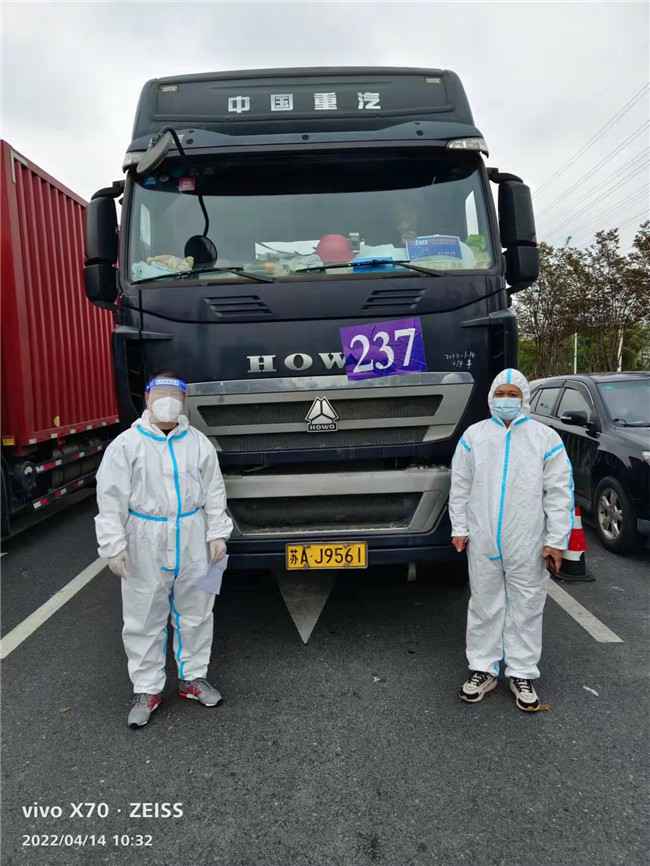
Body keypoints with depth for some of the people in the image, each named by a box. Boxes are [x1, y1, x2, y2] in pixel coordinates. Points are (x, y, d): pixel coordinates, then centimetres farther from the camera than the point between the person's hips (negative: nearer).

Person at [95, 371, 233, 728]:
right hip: (145, 545, -2)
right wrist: (114, 545, -10)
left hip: (193, 543, 3)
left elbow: (214, 492, 7)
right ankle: (147, 690, 25)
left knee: (195, 614, 15)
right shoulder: (126, 444, -6)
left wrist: (216, 534, 3)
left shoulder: (199, 443, 2)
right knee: (144, 620, 8)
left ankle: (192, 677, 34)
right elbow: (111, 499, -7)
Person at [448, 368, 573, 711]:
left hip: (528, 545, -1)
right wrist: (460, 528, 3)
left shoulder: (545, 437, 0)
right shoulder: (474, 435, 5)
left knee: (526, 609, 9)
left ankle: (522, 674, 24)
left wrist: (556, 540, -5)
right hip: (483, 542, 1)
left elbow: (559, 492, -1)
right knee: (484, 607, 11)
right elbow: (460, 486, 8)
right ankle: (483, 669, 25)